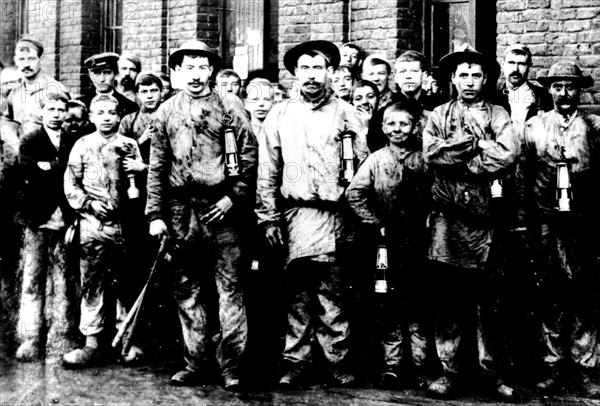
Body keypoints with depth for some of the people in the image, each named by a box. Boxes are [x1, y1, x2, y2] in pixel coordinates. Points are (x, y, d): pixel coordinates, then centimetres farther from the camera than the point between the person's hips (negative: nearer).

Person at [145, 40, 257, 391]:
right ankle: (195, 363, 18)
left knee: (230, 288, -2)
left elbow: (250, 158, 0)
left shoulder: (231, 109, 3)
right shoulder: (166, 112, 11)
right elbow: (157, 167, 10)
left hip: (222, 208, -3)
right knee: (187, 289, 8)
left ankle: (232, 365, 5)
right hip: (181, 210, 4)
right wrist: (156, 214, 3)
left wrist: (233, 197, -11)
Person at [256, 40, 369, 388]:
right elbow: (267, 170, 11)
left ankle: (339, 360, 6)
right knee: (298, 291, 4)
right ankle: (297, 361, 11)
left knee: (331, 291, -4)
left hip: (334, 213, -2)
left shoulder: (345, 113, 8)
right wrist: (269, 216, 5)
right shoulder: (280, 115, 12)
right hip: (294, 213, 2)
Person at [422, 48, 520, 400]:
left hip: (486, 216, 0)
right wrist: (477, 144, -8)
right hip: (447, 216, 1)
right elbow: (431, 153, -6)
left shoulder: (499, 116, 9)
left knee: (488, 298, 4)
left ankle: (493, 372, 15)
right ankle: (450, 370, 14)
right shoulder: (440, 115, 11)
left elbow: (509, 156, -8)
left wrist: (457, 152, -8)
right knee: (448, 296, 4)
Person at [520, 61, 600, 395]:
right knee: (551, 294, 6)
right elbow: (523, 173, 6)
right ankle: (554, 363, 15)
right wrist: (527, 217, 1)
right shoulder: (534, 125, 7)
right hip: (546, 222, 0)